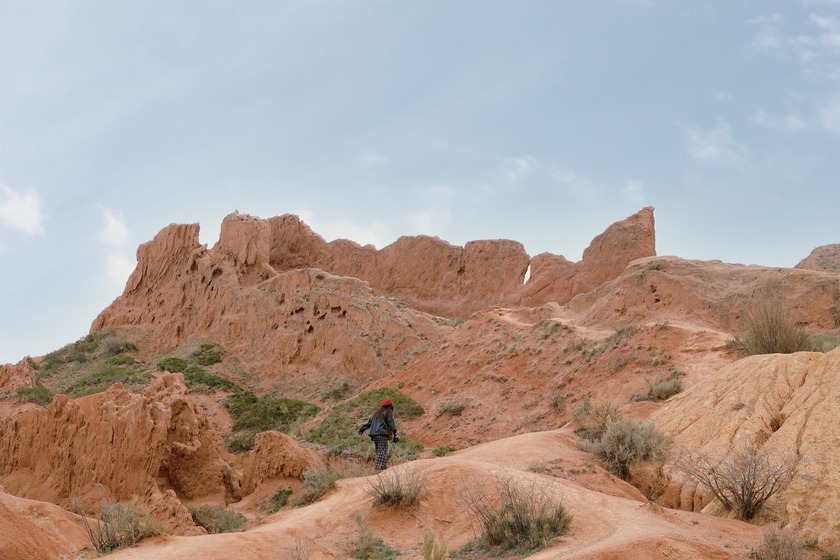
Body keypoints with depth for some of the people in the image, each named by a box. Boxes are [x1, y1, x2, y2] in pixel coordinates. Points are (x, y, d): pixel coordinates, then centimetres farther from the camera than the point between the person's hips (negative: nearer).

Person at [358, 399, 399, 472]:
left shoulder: (377, 413, 23)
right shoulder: (389, 413, 3)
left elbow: (369, 422, 26)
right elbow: (391, 424, -8)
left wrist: (362, 429, 36)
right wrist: (395, 435, -14)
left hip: (374, 435, 7)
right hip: (382, 434, -7)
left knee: (378, 452, 10)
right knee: (383, 452, -9)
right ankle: (379, 468, -21)